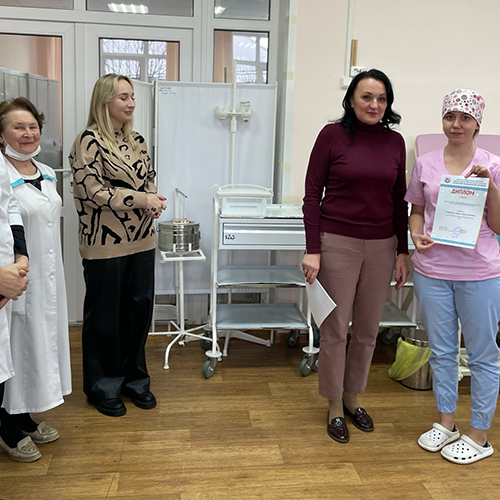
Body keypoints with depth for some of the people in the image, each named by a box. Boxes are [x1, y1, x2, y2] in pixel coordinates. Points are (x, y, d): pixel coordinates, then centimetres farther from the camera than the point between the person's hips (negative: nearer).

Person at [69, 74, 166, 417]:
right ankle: (103, 387, 24)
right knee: (105, 315, 6)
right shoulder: (90, 140, -10)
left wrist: (154, 201, -5)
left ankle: (133, 378, 29)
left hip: (141, 241, 6)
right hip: (105, 244, -6)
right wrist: (141, 200, -18)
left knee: (140, 309, 11)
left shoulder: (136, 140, 11)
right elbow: (91, 190, -16)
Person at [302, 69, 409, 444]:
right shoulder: (333, 135, -5)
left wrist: (403, 251, 8)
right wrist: (313, 250, -11)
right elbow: (312, 194, -5)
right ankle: (335, 407, 23)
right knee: (336, 329, 5)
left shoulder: (395, 142, 5)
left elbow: (399, 200, 11)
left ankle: (352, 397, 33)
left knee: (368, 330, 13)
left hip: (381, 246, 4)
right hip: (338, 243, -4)